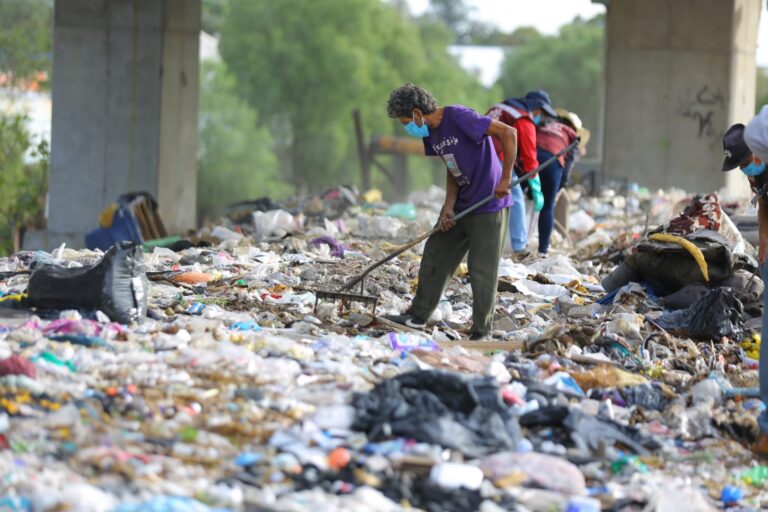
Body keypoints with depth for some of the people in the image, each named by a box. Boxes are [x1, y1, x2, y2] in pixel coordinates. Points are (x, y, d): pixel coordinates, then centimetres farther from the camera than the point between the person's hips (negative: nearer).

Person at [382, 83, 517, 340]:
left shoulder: (459, 117, -21)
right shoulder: (432, 134, 5)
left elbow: (508, 133, -23)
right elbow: (452, 170, 11)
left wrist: (505, 179, -21)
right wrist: (448, 207, -4)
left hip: (489, 205, -9)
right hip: (462, 204, 9)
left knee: (482, 270, -4)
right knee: (435, 256, 10)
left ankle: (481, 332, 6)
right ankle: (418, 316, 20)